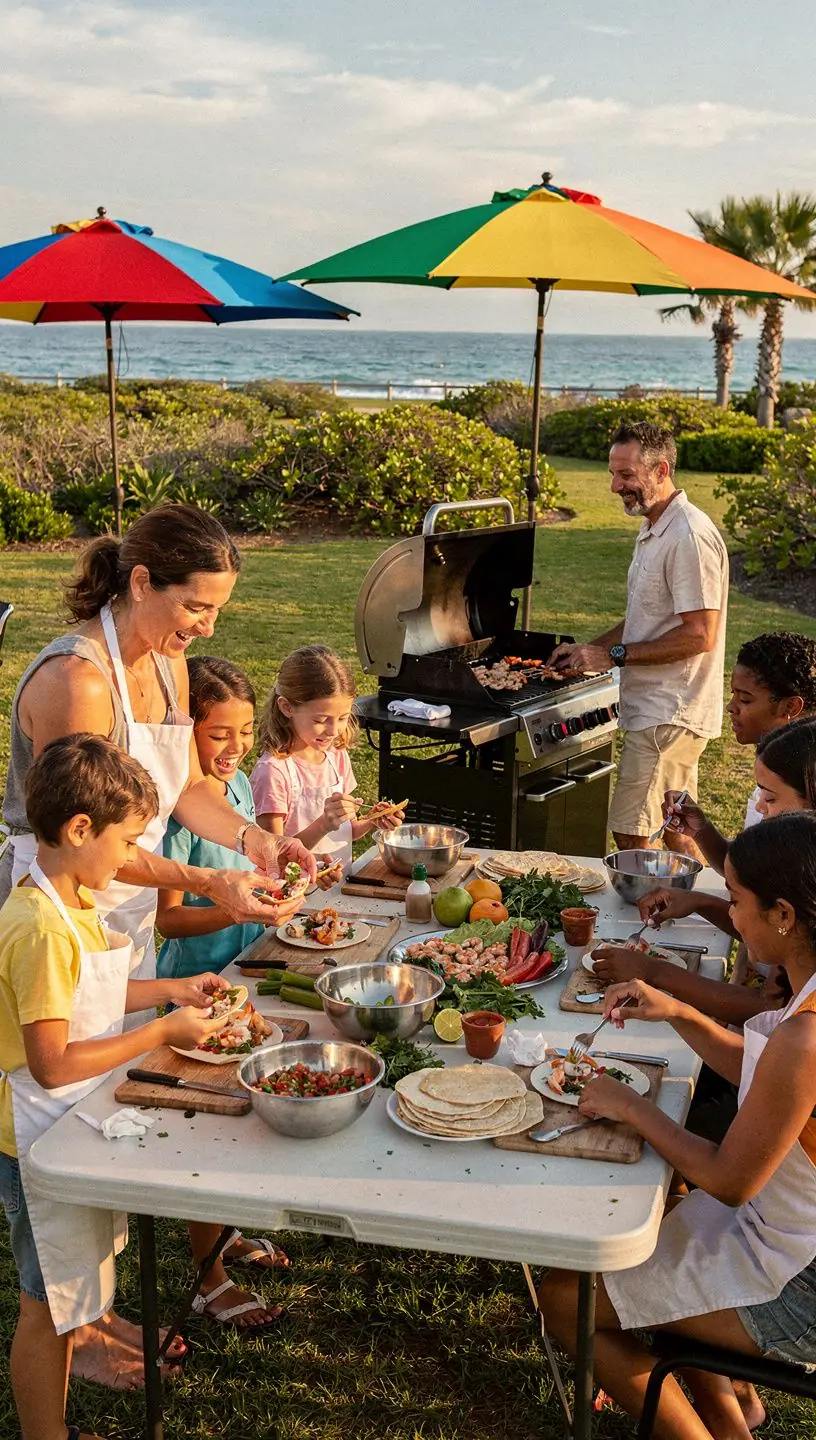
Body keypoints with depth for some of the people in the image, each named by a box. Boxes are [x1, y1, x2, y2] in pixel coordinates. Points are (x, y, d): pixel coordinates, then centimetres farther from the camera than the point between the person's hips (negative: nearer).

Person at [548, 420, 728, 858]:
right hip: (659, 711, 10)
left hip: (669, 715, -10)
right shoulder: (653, 531, 14)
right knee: (675, 830, 17)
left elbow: (699, 635, -23)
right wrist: (589, 649, 9)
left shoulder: (690, 537, -19)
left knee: (630, 835, -9)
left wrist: (614, 655, -19)